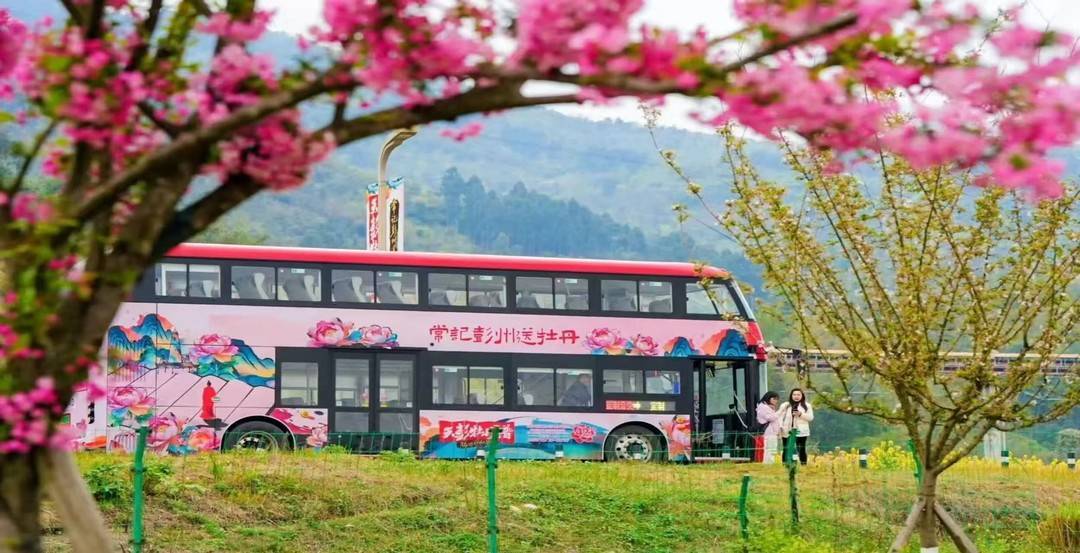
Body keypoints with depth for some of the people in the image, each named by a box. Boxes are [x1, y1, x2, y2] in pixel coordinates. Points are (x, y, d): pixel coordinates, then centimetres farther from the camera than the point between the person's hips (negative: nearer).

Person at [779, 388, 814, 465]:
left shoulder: (807, 405, 8)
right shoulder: (785, 405, 9)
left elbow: (810, 417, 1)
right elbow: (780, 417, 3)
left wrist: (800, 414, -14)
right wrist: (780, 427, -11)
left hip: (801, 431, -1)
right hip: (787, 431, 1)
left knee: (801, 449, -2)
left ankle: (803, 464, 4)